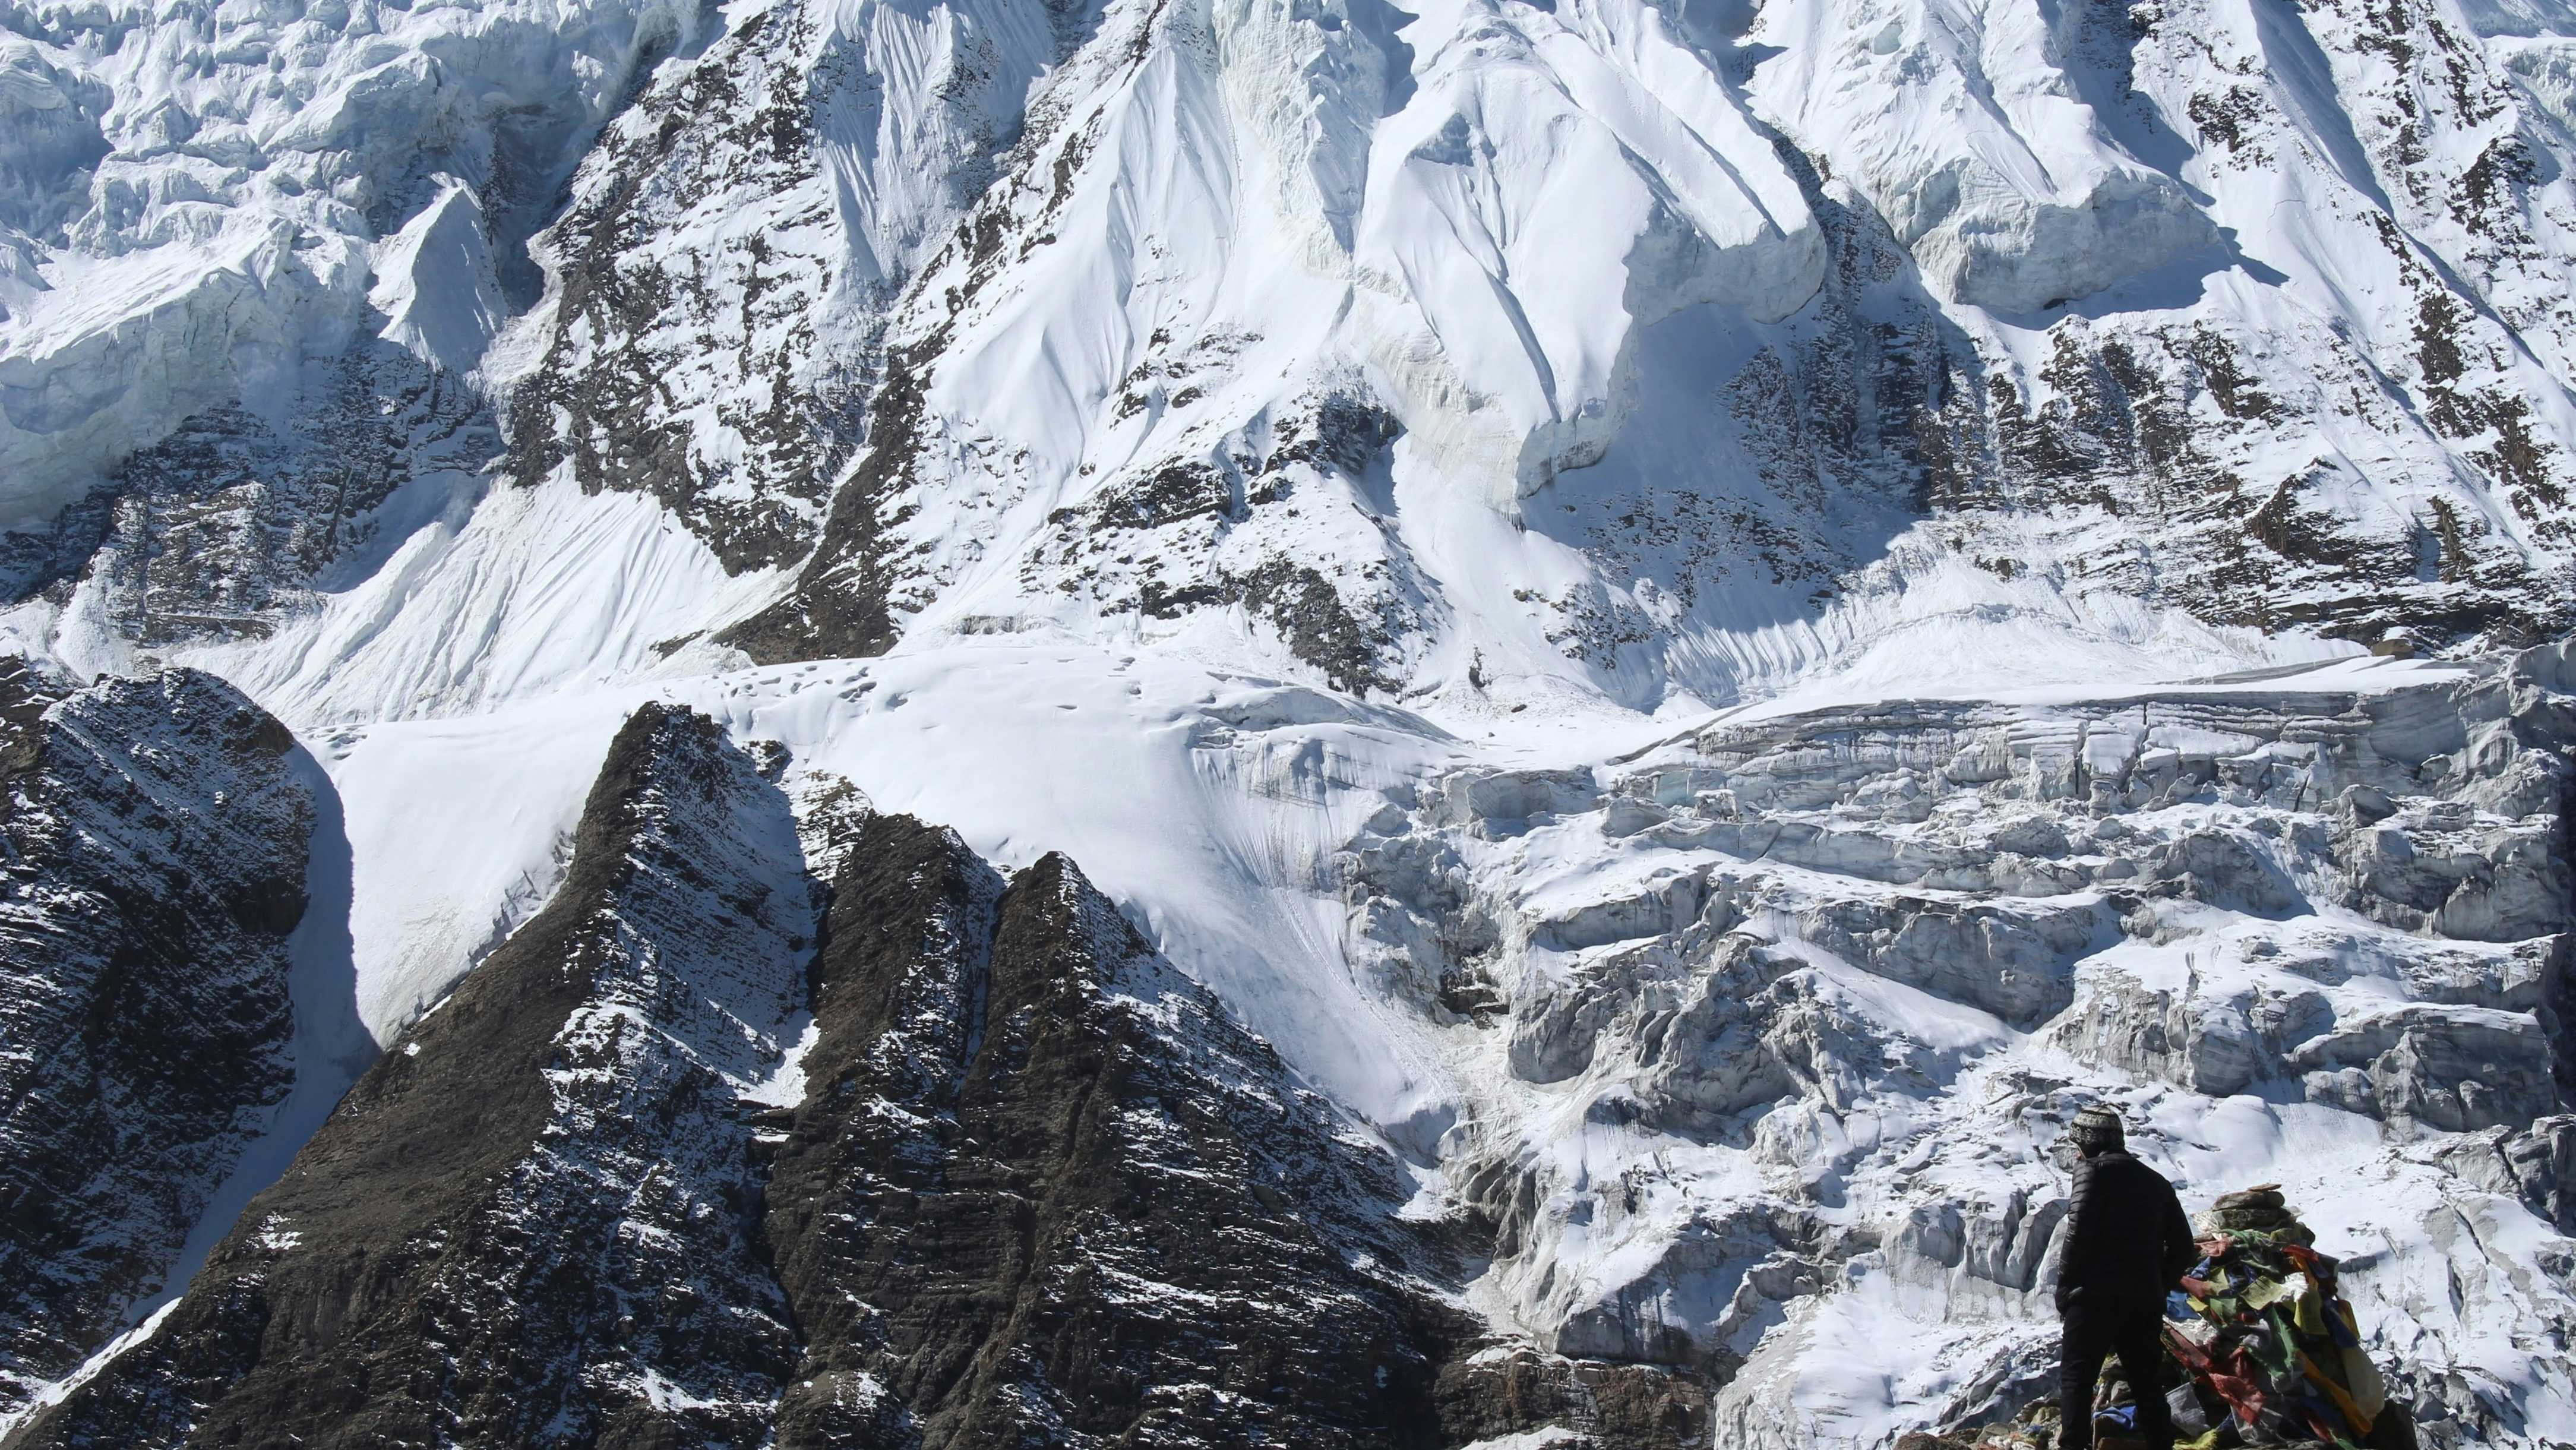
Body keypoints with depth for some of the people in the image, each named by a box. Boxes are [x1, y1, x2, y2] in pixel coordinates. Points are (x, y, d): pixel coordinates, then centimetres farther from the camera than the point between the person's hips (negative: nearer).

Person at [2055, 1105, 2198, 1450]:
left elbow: (2079, 1235, -11)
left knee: (2076, 1379, -6)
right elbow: (2183, 1250, 17)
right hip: (2146, 1302, 6)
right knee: (2148, 1386, 12)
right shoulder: (2157, 1183, 19)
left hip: (2096, 1296, -6)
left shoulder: (2093, 1170, 0)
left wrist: (2064, 1292, -5)